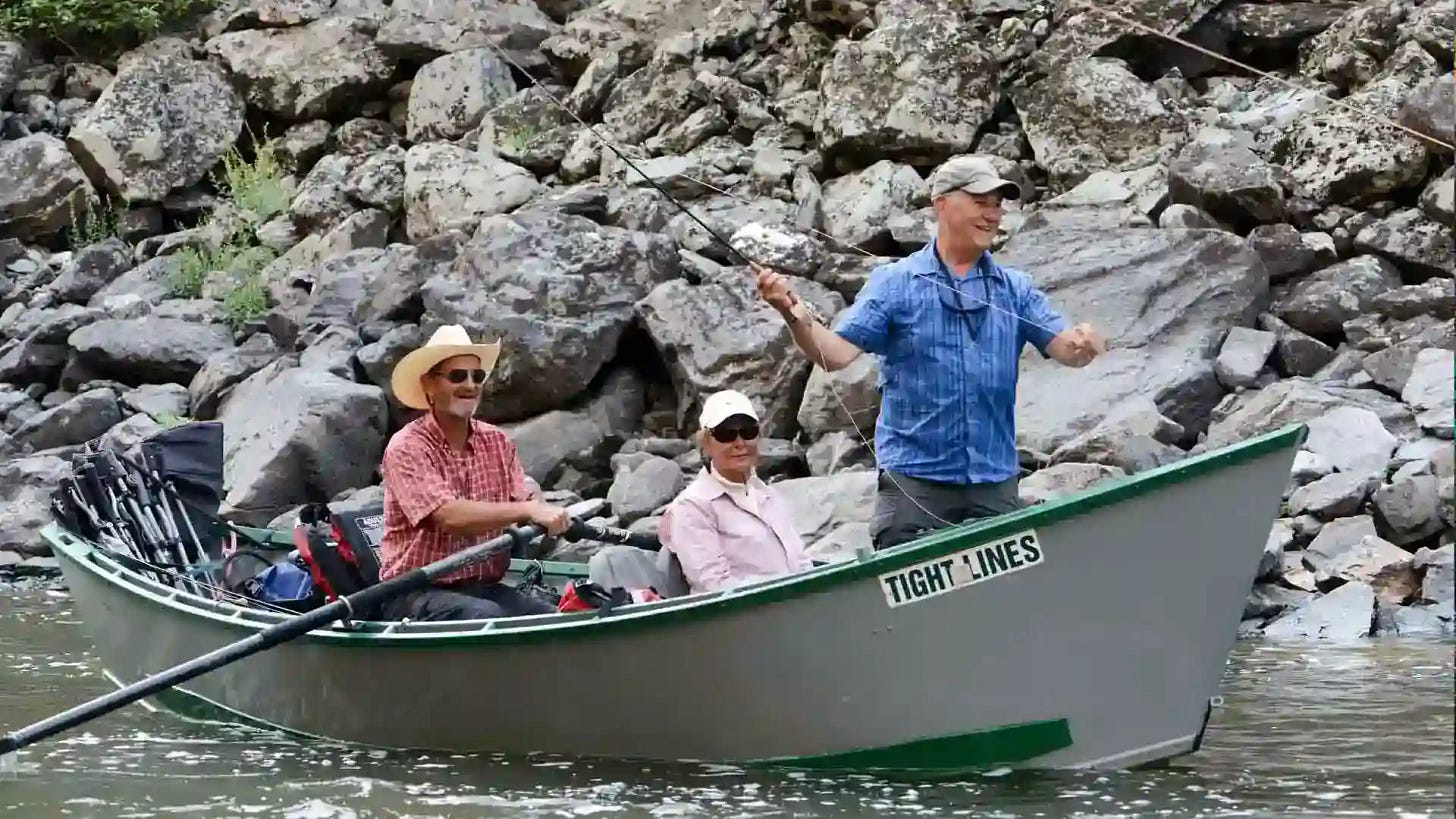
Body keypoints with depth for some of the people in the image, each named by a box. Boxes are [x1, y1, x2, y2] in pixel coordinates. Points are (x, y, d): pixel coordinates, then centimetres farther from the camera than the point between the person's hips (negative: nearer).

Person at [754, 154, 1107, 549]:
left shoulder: (1015, 289, 10)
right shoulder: (895, 283, 1)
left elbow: (1062, 347, -1)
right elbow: (836, 353, -8)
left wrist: (1083, 344, -25)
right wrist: (795, 317, -28)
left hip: (995, 482, 3)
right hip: (915, 478, -3)